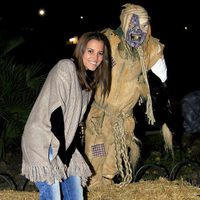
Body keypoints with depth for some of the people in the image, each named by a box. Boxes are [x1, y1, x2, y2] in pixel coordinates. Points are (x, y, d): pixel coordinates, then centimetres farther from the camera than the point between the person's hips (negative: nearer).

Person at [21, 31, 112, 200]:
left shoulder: (90, 79, 12)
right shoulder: (66, 68, -13)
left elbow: (74, 118, 11)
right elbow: (56, 111, -18)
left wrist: (68, 152, 2)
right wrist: (61, 151, -17)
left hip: (64, 143, 9)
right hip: (42, 140, -9)